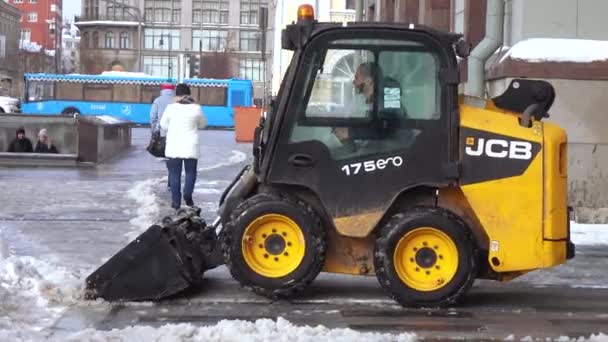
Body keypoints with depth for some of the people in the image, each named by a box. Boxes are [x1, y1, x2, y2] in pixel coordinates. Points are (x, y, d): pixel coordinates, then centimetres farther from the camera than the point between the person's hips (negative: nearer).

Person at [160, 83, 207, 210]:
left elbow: (163, 124, 8)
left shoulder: (171, 107, -5)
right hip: (190, 147, 0)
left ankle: (176, 201, 6)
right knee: (190, 172, 12)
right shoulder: (196, 108, -5)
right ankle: (188, 194, -10)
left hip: (173, 146, 0)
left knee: (175, 174, 8)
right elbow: (203, 124, 10)